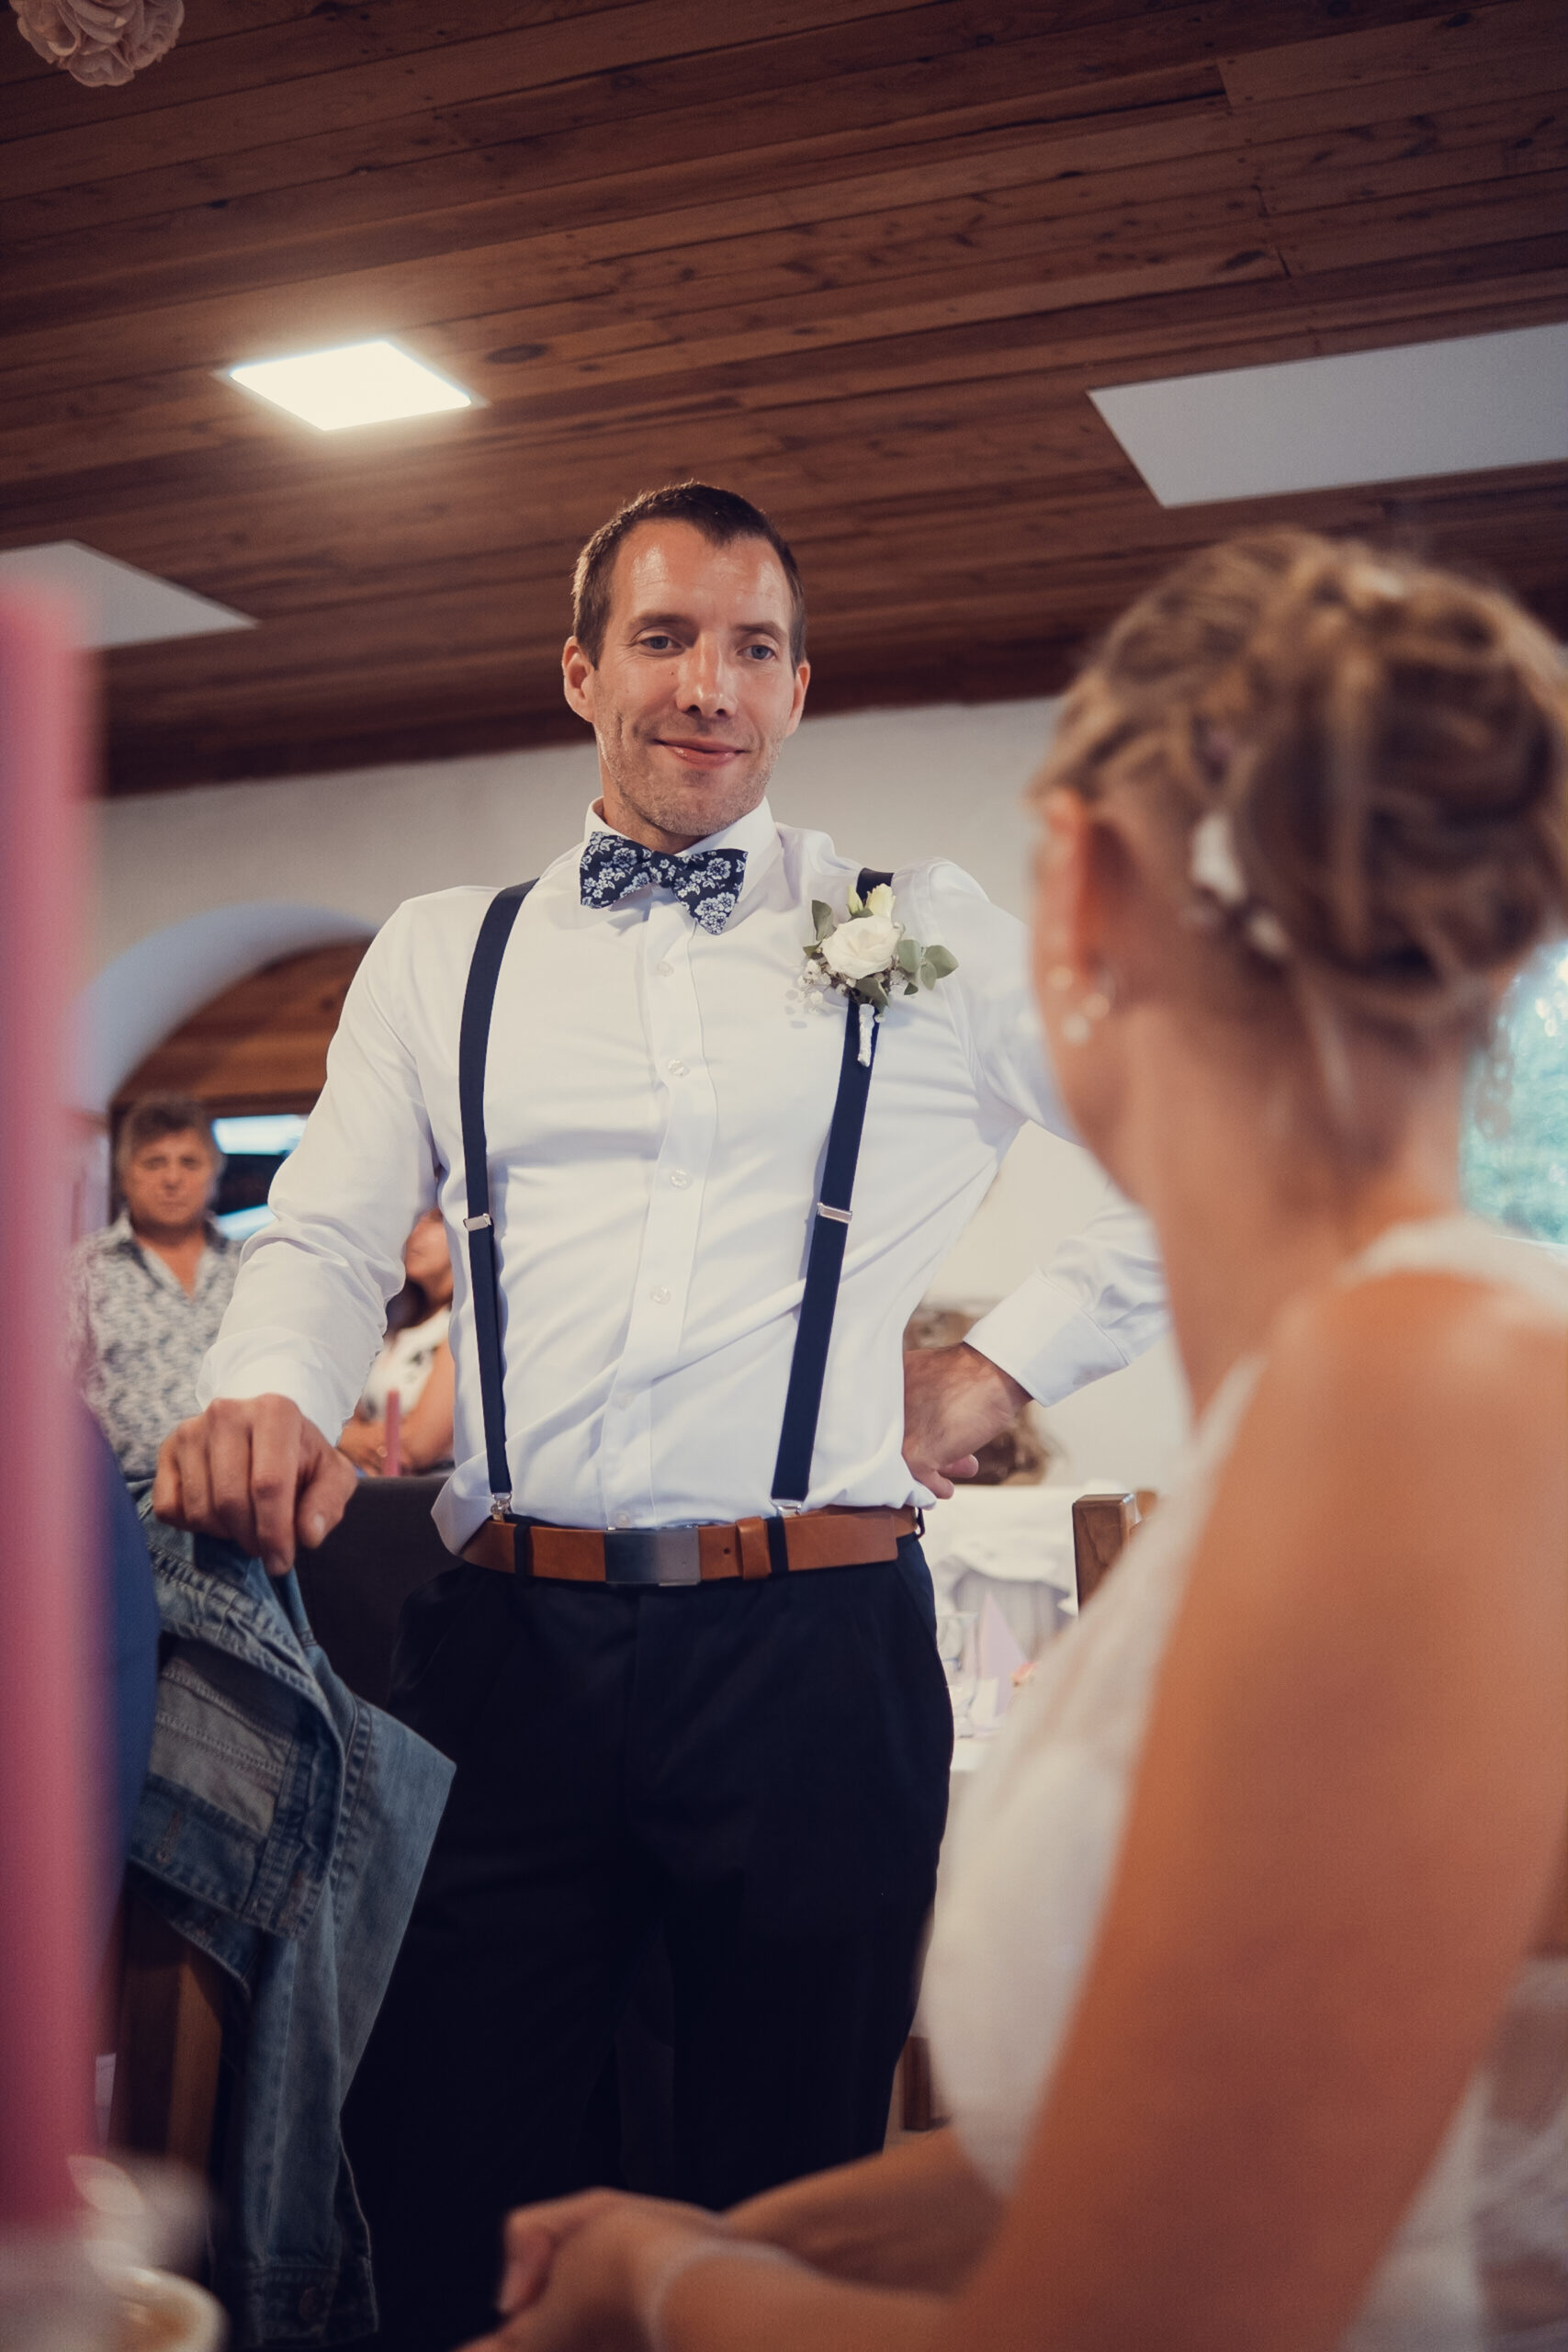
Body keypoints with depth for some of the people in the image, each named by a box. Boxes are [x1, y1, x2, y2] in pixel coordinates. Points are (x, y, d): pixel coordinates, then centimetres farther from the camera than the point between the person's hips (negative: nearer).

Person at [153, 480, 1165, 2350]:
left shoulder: (934, 941, 7)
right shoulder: (440, 955, 13)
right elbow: (326, 1238, 9)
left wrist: (1011, 1360, 5)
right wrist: (262, 1397, -12)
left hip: (814, 1651, -1)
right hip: (512, 1641, 1)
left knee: (787, 2198, 13)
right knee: (426, 2190, 7)